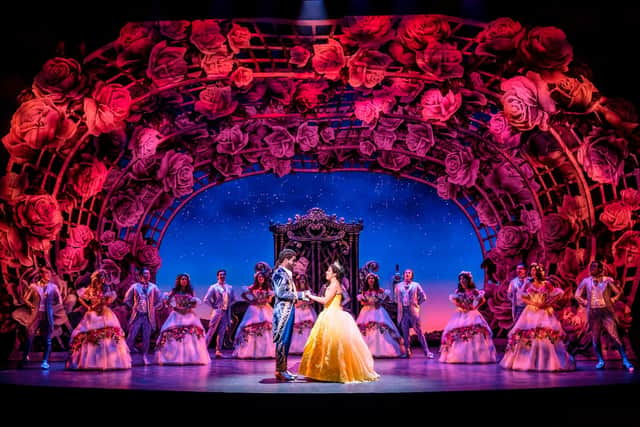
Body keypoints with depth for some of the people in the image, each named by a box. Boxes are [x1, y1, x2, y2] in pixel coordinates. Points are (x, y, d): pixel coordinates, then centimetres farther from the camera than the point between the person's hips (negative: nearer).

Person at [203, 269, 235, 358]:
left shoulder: (230, 287, 11)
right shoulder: (214, 287, -1)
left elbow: (233, 299, 21)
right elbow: (206, 299, -6)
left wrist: (228, 305, 7)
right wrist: (214, 306, -6)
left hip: (226, 312, 4)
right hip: (217, 311, -4)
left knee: (222, 332, 4)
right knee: (211, 331, -7)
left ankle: (218, 351, 7)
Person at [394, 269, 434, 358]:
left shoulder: (416, 285, 5)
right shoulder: (398, 286, 12)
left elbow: (423, 297, 7)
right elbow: (396, 298, 20)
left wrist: (416, 304, 3)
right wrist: (400, 304, 9)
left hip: (413, 311, -3)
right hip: (403, 311, 3)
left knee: (419, 331, -4)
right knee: (405, 332, 4)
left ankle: (427, 351, -1)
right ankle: (407, 352, 11)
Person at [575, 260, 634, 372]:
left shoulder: (607, 280, -1)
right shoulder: (586, 281, 4)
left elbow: (619, 292, 6)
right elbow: (577, 295, 13)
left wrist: (612, 301, -2)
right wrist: (586, 303, 4)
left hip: (606, 312, -2)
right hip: (593, 313, 3)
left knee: (614, 336, -9)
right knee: (595, 338, 5)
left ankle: (625, 360, -4)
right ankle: (600, 361, 17)